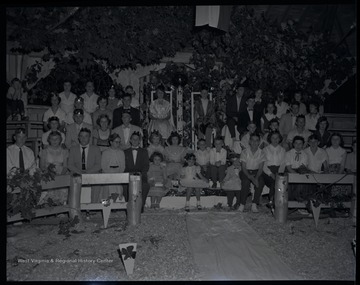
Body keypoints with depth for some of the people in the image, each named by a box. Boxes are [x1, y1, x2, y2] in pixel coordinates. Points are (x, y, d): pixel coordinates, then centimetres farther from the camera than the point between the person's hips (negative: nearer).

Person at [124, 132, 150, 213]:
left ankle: (141, 206, -19)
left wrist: (140, 173, -10)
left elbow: (146, 166, 8)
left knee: (145, 186, -33)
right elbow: (124, 166, 11)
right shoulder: (125, 152, 21)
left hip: (141, 176, 0)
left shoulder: (144, 152, 19)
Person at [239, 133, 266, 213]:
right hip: (246, 172, -2)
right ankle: (242, 204, -22)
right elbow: (243, 167, -9)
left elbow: (260, 168, -5)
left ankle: (254, 204, -23)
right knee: (246, 181, -33)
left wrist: (256, 177, -24)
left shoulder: (261, 153, 0)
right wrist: (250, 177, -25)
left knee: (261, 182, -30)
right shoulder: (245, 152, -5)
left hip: (256, 172, 2)